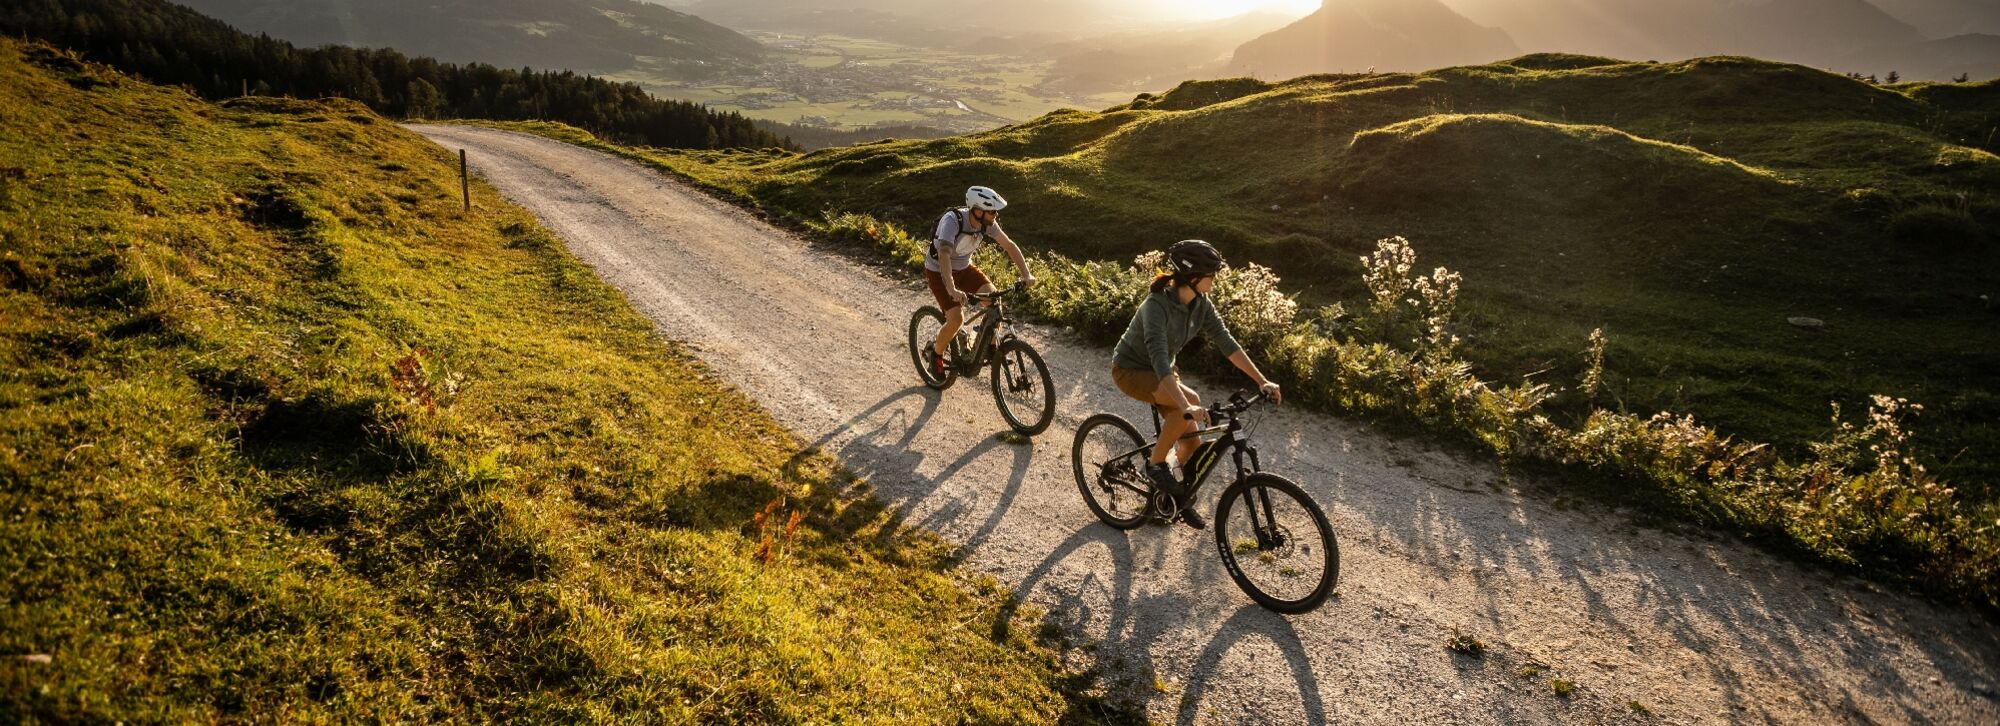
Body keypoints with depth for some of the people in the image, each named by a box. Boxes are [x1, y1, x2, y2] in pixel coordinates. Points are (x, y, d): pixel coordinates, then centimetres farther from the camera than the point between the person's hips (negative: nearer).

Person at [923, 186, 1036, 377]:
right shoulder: (952, 220, -34)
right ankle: (934, 354, 7)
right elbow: (944, 255, -46)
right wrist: (951, 289, -59)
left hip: (963, 267, 6)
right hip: (938, 271, -6)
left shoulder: (987, 222, -16)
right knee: (957, 319, -20)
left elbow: (1010, 246, -9)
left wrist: (1026, 274, -21)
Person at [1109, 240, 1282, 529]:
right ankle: (1156, 463, -12)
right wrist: (1186, 406, -54)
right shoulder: (1156, 306, -33)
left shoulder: (1201, 304, -10)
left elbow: (1226, 343, -8)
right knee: (1191, 402, -32)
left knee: (1192, 441, 1)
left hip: (1162, 371, 7)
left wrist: (1262, 381, -15)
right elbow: (1159, 359, -44)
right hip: (1131, 371, -7)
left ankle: (1182, 498, 28)